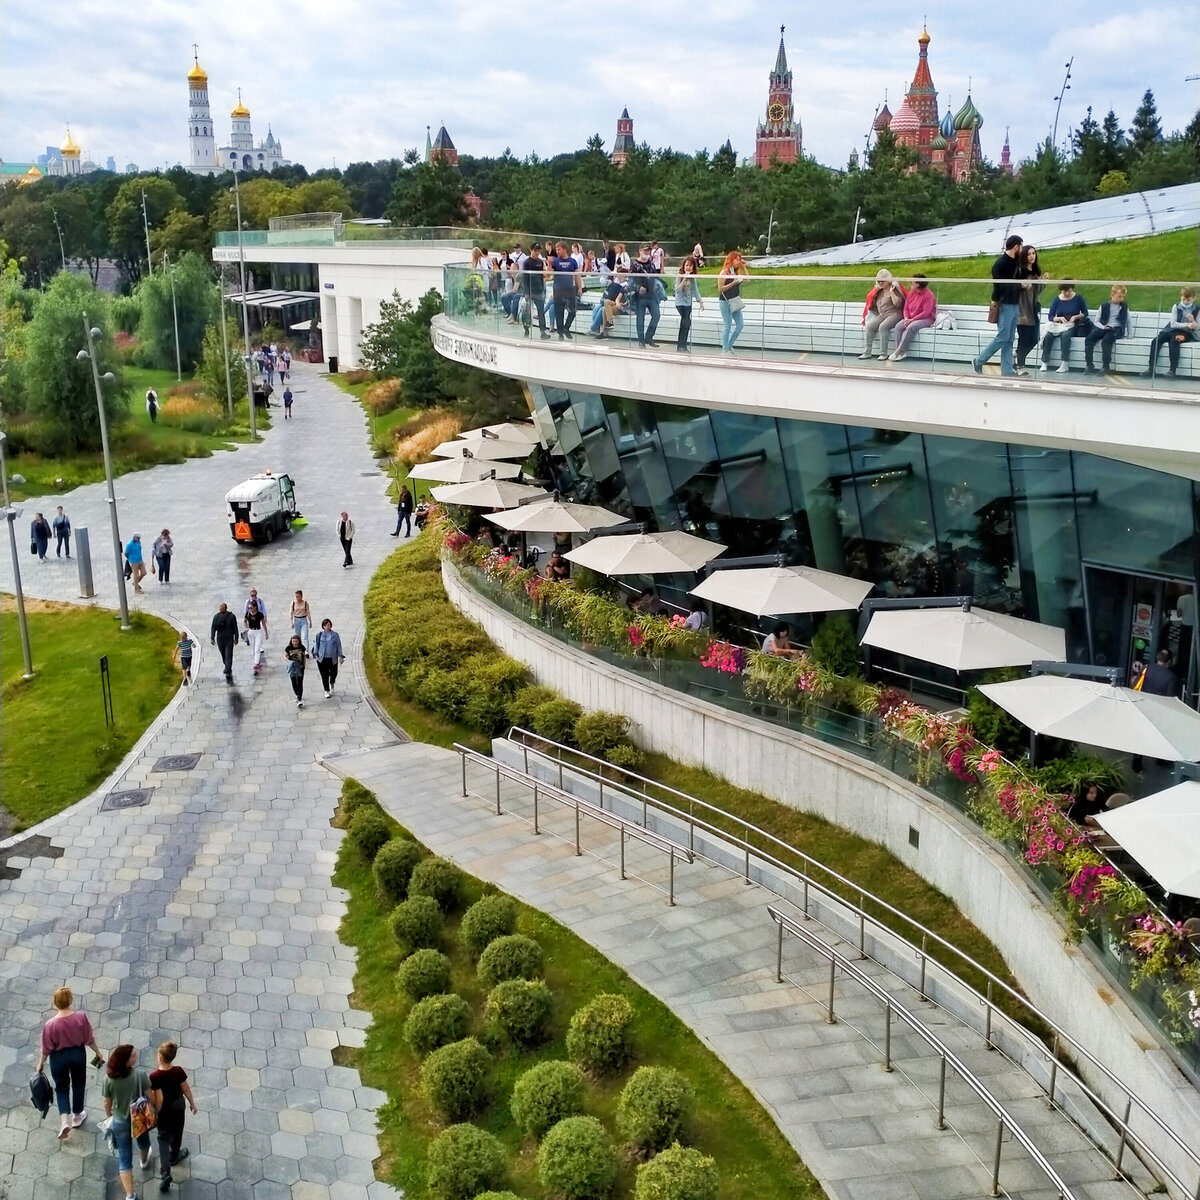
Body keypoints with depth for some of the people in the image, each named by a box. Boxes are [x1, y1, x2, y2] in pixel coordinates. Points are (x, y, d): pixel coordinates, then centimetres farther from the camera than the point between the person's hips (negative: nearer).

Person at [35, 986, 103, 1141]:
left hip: (59, 1057, -1)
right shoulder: (81, 1017, -19)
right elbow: (89, 1039, -8)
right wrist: (98, 1052, 8)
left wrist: (40, 1064, 6)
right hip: (78, 1054, 1)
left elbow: (46, 1048, -12)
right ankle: (77, 1116, 38)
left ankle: (65, 1119, 1)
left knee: (61, 1088, 17)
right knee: (78, 1085, 22)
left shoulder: (50, 1024, -23)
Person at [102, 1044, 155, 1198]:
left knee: (124, 1158, 11)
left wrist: (109, 1117, 14)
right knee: (143, 1140, 33)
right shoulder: (141, 1074, -25)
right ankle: (145, 1160, 64)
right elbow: (150, 1096, -15)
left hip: (120, 1122, 0)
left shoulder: (109, 1078, -19)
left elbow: (107, 1103, -6)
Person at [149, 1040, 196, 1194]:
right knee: (177, 1132, 27)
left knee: (164, 1138, 11)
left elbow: (158, 1099, -25)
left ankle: (165, 1173, 2)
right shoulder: (178, 1071, -21)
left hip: (165, 1109, -3)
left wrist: (155, 1113, -8)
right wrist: (192, 1104, 7)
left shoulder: (154, 1076, -30)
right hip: (179, 1105, 3)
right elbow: (186, 1089, -8)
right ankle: (174, 1156, 51)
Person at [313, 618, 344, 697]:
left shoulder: (335, 635, 0)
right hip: (322, 659, -1)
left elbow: (339, 646, 4)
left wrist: (340, 656, 1)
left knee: (333, 673, 13)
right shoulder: (319, 635, 0)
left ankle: (332, 685, 45)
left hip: (333, 659, 1)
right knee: (324, 675, 1)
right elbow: (316, 645, 7)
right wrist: (315, 654, -2)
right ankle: (327, 691, 14)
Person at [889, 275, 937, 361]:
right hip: (910, 319, 6)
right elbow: (906, 308, 11)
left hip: (926, 319, -6)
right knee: (898, 326, -22)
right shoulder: (910, 294, 10)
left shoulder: (928, 295, -11)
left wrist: (912, 320, -22)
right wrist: (906, 318, -10)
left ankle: (899, 351, -29)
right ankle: (902, 353, -28)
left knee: (911, 327, -35)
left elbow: (926, 312, -17)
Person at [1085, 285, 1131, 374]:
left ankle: (1105, 367, -36)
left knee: (1106, 340, -36)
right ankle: (1089, 365, -25)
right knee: (1088, 339, -28)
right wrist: (1103, 327, -8)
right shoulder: (1104, 306, 14)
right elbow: (1097, 321, 11)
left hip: (1116, 329, -2)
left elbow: (1128, 321, 23)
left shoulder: (1124, 307, 16)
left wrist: (1128, 334, 18)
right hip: (1103, 328, 2)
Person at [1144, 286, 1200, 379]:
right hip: (1172, 330, 3)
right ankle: (1151, 368, -29)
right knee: (1156, 340, -25)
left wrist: (1192, 322, -18)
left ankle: (1173, 370, -41)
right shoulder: (1176, 307, 8)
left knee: (1174, 341, -35)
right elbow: (1173, 324, -4)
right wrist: (1187, 325, -17)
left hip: (1187, 333, -3)